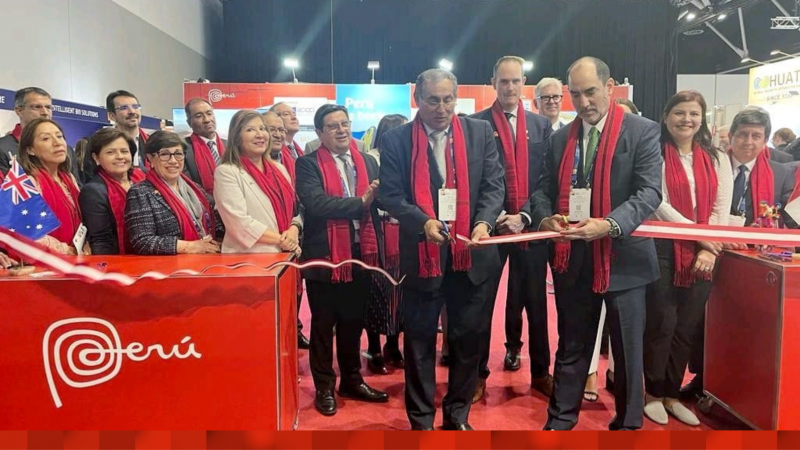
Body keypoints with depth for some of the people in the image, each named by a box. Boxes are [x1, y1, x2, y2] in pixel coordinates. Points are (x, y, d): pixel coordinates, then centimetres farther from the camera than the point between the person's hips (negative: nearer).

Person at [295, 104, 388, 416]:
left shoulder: (368, 162, 10)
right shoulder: (308, 164, -5)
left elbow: (376, 206, 7)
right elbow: (316, 204, -20)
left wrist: (377, 250, 0)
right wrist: (359, 202, -19)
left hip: (361, 253, 4)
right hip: (324, 255, -4)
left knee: (354, 321, 16)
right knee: (323, 324, 8)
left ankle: (352, 381, 32)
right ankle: (324, 388, 23)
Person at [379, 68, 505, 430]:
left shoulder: (480, 132, 4)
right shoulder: (396, 140, -1)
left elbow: (494, 185, 0)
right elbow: (390, 195, -6)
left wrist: (484, 222, -18)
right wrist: (423, 222, -23)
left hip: (471, 254, 2)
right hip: (421, 254, -2)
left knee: (467, 339, 13)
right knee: (419, 341, 9)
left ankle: (458, 415, 32)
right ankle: (421, 419, 26)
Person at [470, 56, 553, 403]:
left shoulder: (541, 125, 10)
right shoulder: (476, 123, 1)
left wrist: (526, 217, -8)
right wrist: (493, 217, -13)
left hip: (532, 225, 3)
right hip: (490, 225, -2)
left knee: (536, 302, 10)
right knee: (482, 303, 5)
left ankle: (540, 372, 25)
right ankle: (478, 374, 18)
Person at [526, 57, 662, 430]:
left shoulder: (642, 131, -4)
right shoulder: (561, 138, 9)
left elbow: (650, 192, -13)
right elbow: (543, 189, 9)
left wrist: (609, 225, -28)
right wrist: (545, 218, -13)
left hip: (622, 257, -3)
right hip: (572, 258, 4)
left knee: (627, 350, 11)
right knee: (571, 346, 16)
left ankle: (627, 424, 30)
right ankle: (560, 419, 30)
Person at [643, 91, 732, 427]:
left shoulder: (717, 159, 11)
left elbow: (722, 208, 6)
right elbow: (658, 204, -10)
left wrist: (709, 249, -7)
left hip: (703, 255, 4)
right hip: (662, 249, -4)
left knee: (687, 327, 9)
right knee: (661, 324, 0)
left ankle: (672, 394, 23)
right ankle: (654, 393, 17)